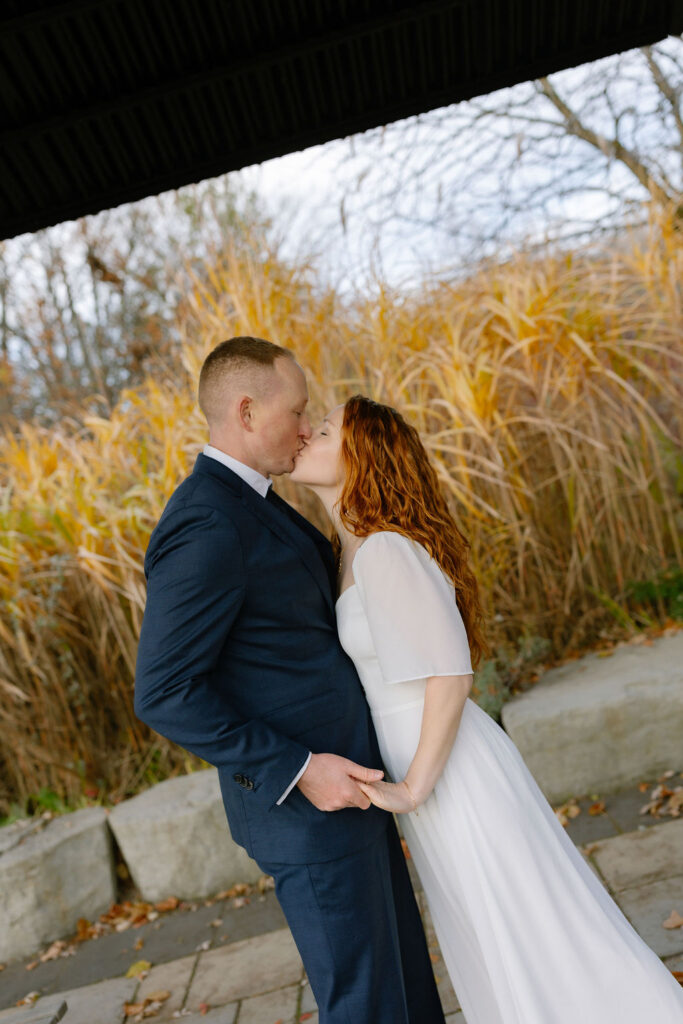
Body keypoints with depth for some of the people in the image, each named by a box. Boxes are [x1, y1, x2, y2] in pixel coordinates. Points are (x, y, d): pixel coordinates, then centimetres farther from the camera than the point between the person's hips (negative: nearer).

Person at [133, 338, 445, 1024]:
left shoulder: (244, 504, 9)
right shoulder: (205, 528, -24)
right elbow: (164, 695, -24)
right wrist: (298, 770, -23)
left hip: (343, 780, 10)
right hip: (303, 808, -10)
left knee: (403, 962, 24)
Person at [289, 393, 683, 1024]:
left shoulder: (385, 548, -22)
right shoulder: (355, 551, 7)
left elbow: (450, 672, -24)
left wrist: (413, 790, -18)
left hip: (457, 781, -9)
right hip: (435, 780, 9)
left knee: (539, 935, 8)